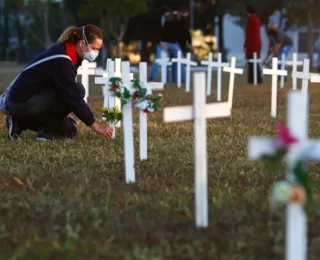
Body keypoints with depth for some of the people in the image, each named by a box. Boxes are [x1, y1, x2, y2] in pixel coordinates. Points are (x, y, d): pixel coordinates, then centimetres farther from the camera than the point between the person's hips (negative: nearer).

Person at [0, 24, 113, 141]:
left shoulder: (65, 51, 4)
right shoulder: (61, 61, -25)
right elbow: (74, 96, -25)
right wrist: (96, 127, -21)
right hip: (23, 102, -10)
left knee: (69, 130, 14)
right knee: (78, 90, -21)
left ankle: (20, 123, 16)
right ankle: (46, 131, -11)